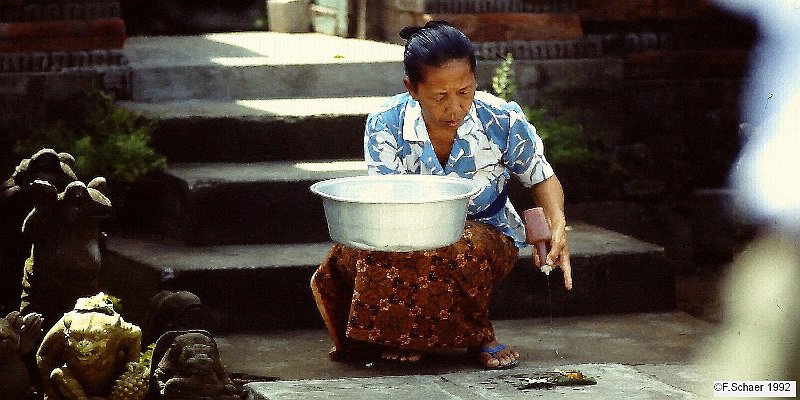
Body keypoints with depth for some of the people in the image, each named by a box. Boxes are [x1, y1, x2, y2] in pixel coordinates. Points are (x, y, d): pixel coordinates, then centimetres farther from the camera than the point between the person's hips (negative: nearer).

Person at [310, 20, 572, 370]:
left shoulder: (502, 121, -15)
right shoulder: (385, 126, -17)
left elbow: (541, 178, 1)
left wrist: (557, 227, -19)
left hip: (486, 236, -1)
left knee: (463, 248, -38)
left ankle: (477, 334, -8)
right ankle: (401, 332, -2)